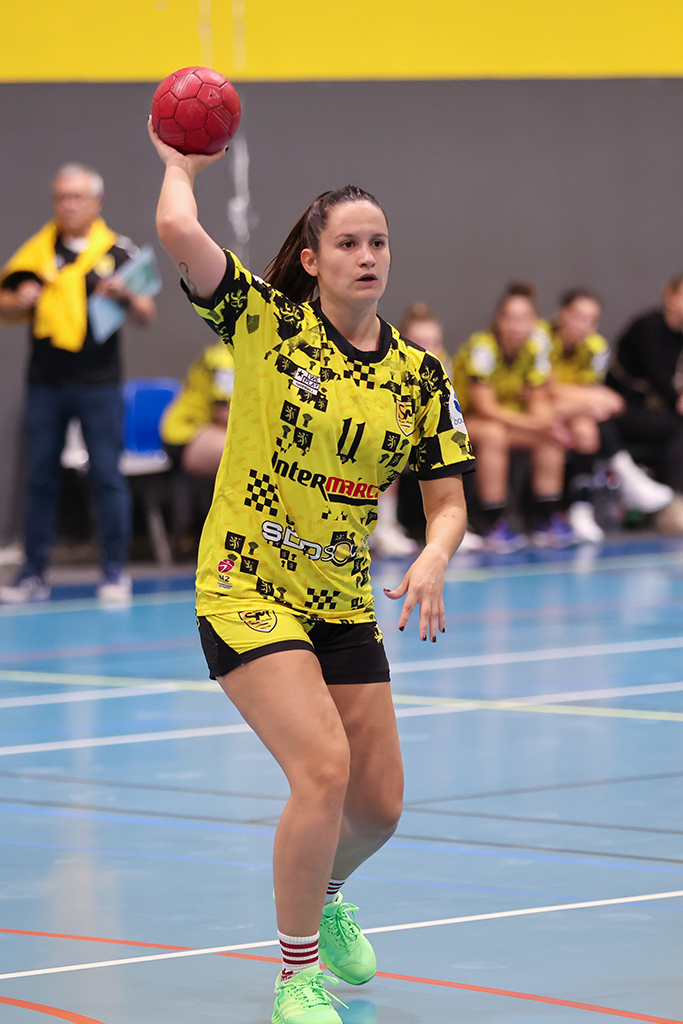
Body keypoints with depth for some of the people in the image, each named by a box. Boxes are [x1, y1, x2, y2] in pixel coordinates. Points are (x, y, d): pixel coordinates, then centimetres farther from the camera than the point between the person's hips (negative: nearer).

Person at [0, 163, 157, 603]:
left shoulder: (118, 251, 1)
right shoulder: (36, 252, 7)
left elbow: (146, 316, -2)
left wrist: (124, 296, -22)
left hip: (98, 384, -2)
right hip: (46, 383, 3)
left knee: (107, 476, -1)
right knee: (41, 479, 6)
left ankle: (116, 571, 6)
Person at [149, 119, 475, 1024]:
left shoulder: (418, 374, 2)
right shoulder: (266, 323, -9)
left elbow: (448, 501, 3)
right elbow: (178, 231, -23)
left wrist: (433, 561, -17)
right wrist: (181, 166, -4)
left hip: (344, 603, 5)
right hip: (247, 591, -5)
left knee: (379, 806, 10)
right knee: (323, 767, -23)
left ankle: (324, 895, 47)